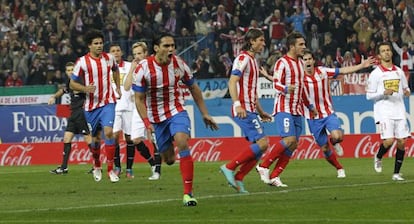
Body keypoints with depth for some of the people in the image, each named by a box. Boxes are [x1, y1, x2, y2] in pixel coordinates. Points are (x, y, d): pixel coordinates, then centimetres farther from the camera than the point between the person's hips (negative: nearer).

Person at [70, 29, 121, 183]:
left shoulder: (109, 58, 1)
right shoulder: (82, 62, -8)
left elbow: (115, 70, 25)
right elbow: (72, 84, -3)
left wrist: (118, 87, 22)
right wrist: (85, 88, -20)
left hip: (108, 102, 0)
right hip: (91, 105, 0)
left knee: (108, 132, -18)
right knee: (95, 137, 10)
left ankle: (111, 170, -14)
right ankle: (97, 167, 35)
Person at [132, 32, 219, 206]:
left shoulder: (179, 64, -8)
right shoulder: (143, 69, -15)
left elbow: (194, 88, 7)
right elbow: (139, 99, -8)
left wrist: (205, 114, 9)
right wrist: (146, 122, -20)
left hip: (176, 111, 0)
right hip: (156, 117, 0)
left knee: (182, 142, -27)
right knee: (169, 159, 4)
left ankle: (188, 193, -26)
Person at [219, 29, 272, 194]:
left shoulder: (253, 61, 21)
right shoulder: (243, 58, -9)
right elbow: (232, 82, -19)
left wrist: (260, 112, 28)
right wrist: (237, 105, -30)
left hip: (251, 111, 10)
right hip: (243, 110, -10)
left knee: (259, 147, 4)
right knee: (262, 143, -17)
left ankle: (238, 179, 6)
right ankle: (229, 168, -13)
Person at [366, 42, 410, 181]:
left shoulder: (399, 72, 12)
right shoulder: (375, 74, -1)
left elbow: (405, 89, 22)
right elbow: (369, 96, -2)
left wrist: (407, 92, -2)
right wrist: (384, 93, -17)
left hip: (399, 111, 4)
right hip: (384, 112, -4)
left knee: (401, 142, -1)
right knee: (389, 140, -17)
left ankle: (396, 173, 9)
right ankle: (378, 158, 15)